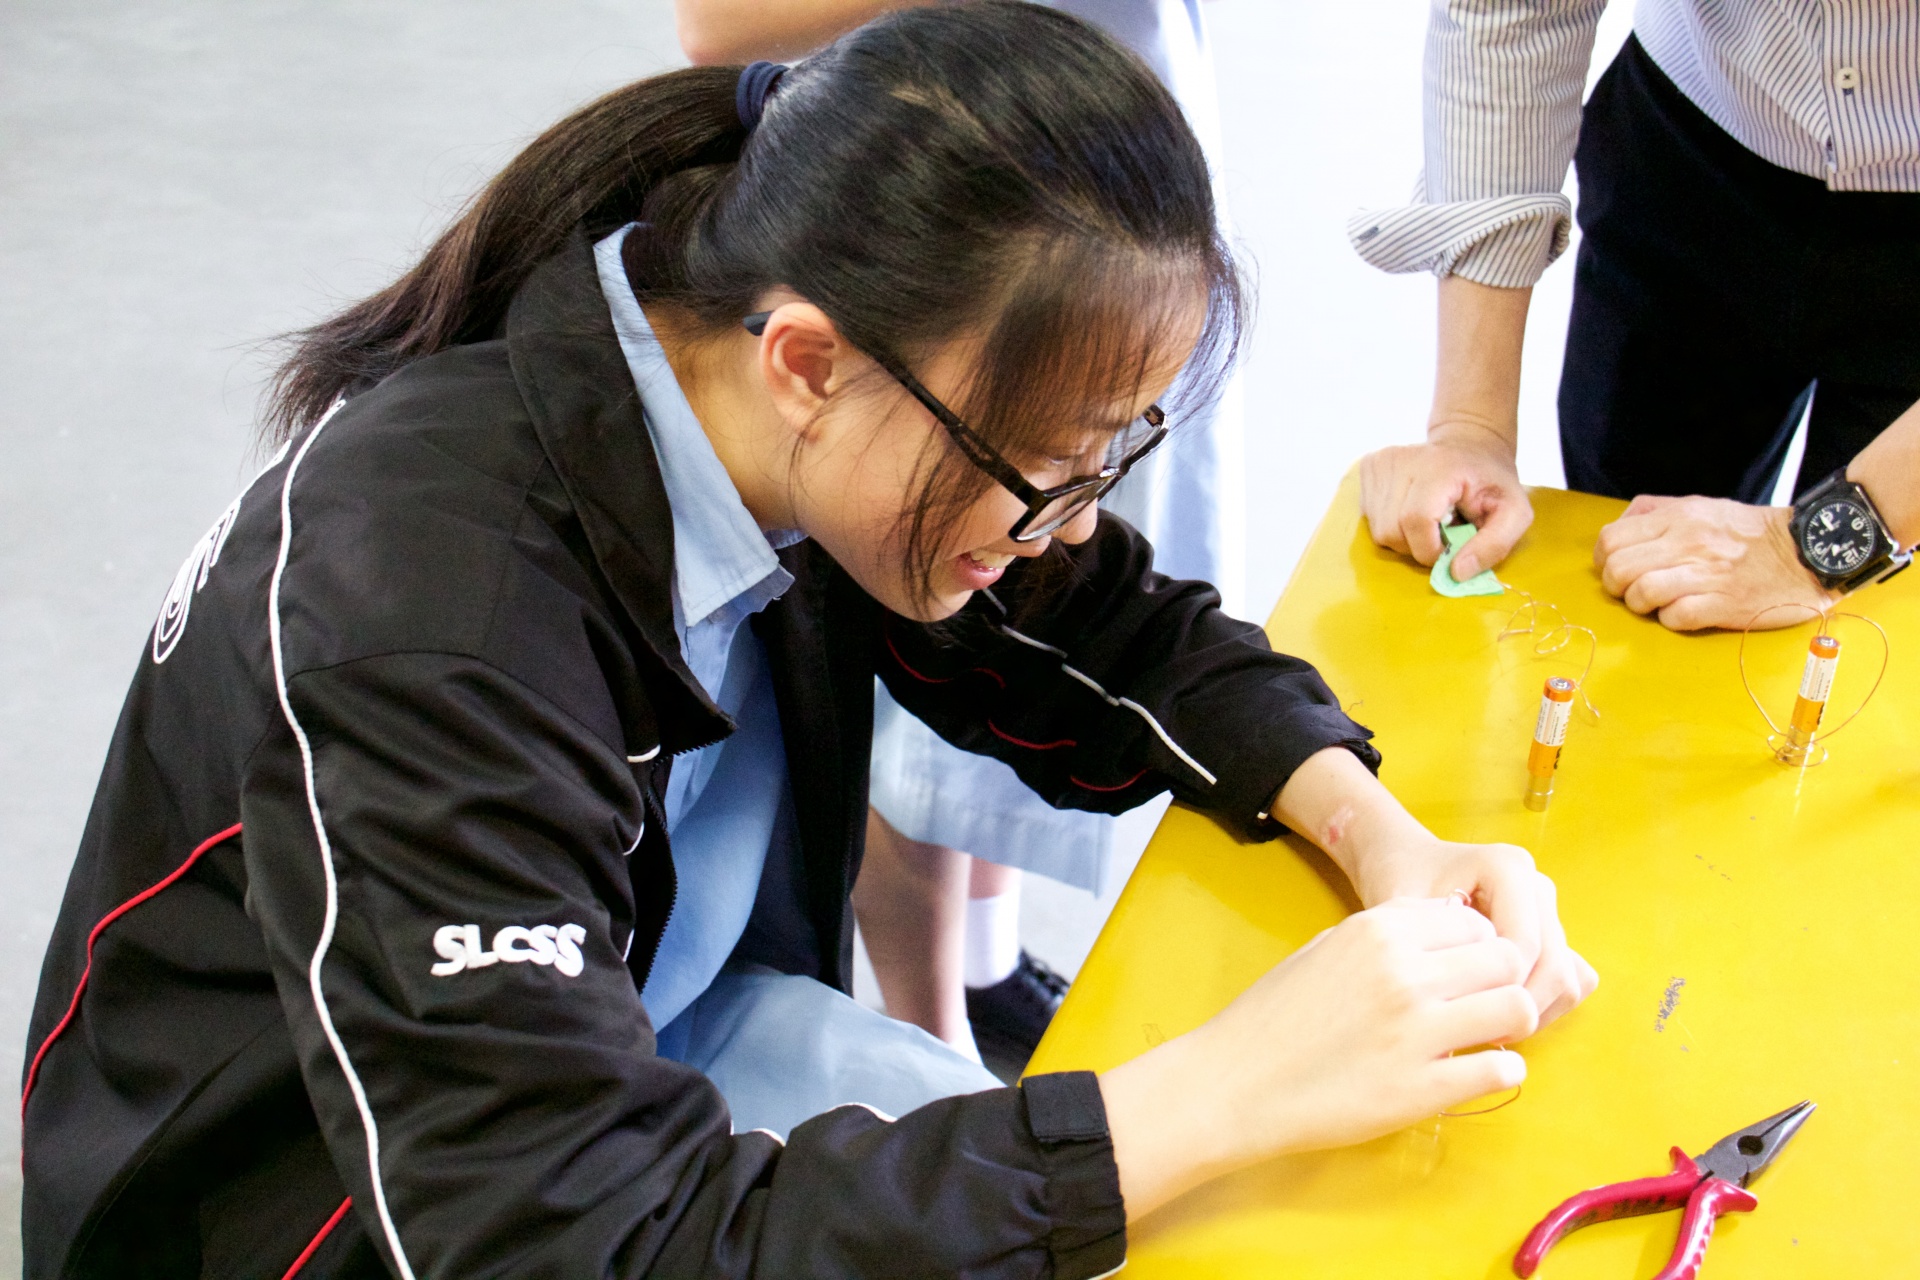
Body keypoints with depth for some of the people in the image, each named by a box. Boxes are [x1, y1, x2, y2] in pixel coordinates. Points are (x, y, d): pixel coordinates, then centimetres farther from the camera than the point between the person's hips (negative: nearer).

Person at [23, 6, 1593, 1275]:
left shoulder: (788, 438, -14)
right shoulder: (429, 622, -35)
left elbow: (1119, 646, 2)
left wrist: (1379, 837, -16)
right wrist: (1226, 1092, -39)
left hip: (664, 1048, 6)